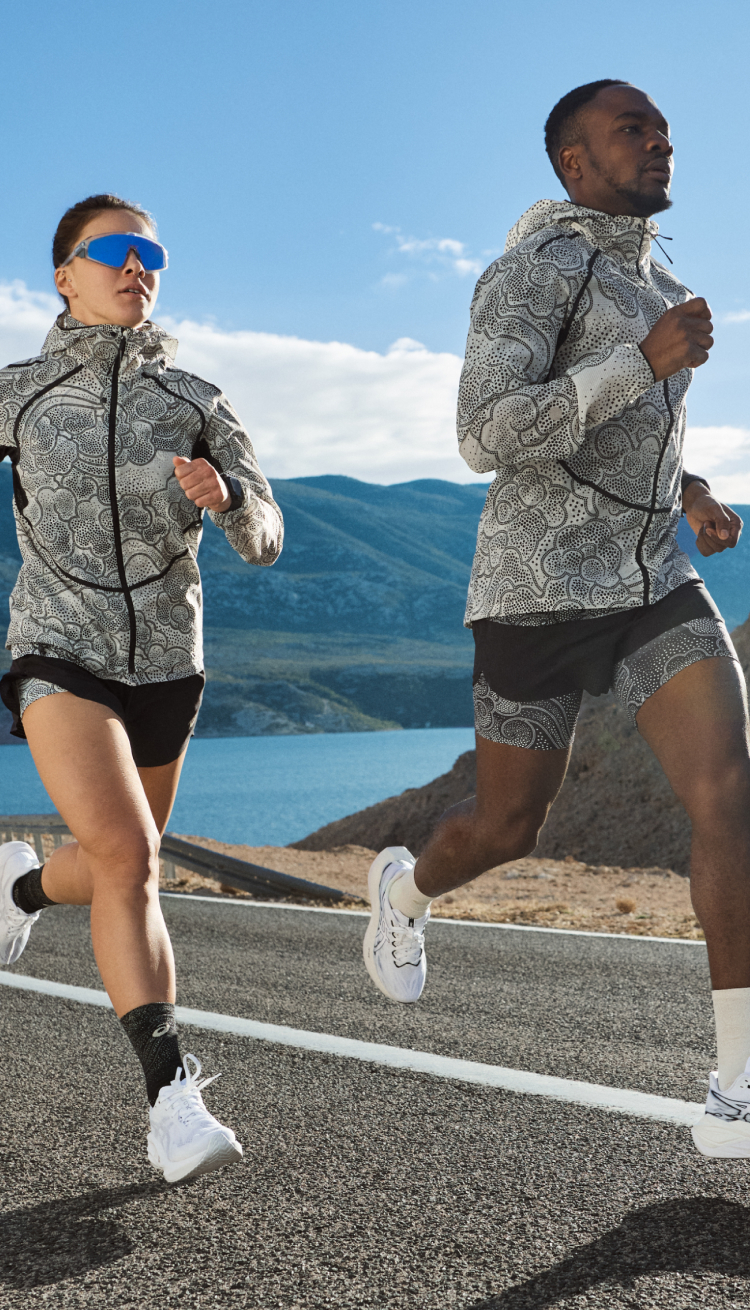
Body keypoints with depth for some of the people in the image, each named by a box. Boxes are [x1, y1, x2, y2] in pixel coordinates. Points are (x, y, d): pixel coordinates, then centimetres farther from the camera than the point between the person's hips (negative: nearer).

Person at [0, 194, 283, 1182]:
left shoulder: (196, 404, 1)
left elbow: (264, 542, -5)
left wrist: (227, 494, -25)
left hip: (166, 662, 3)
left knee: (123, 865, 17)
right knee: (127, 855, -24)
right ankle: (173, 1094, -21)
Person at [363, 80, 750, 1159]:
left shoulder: (657, 289, 17)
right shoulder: (532, 272, -10)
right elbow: (488, 439, -23)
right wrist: (647, 363, -24)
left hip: (653, 583, 6)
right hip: (539, 588, -6)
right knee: (509, 828, 8)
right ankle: (407, 888, 47)